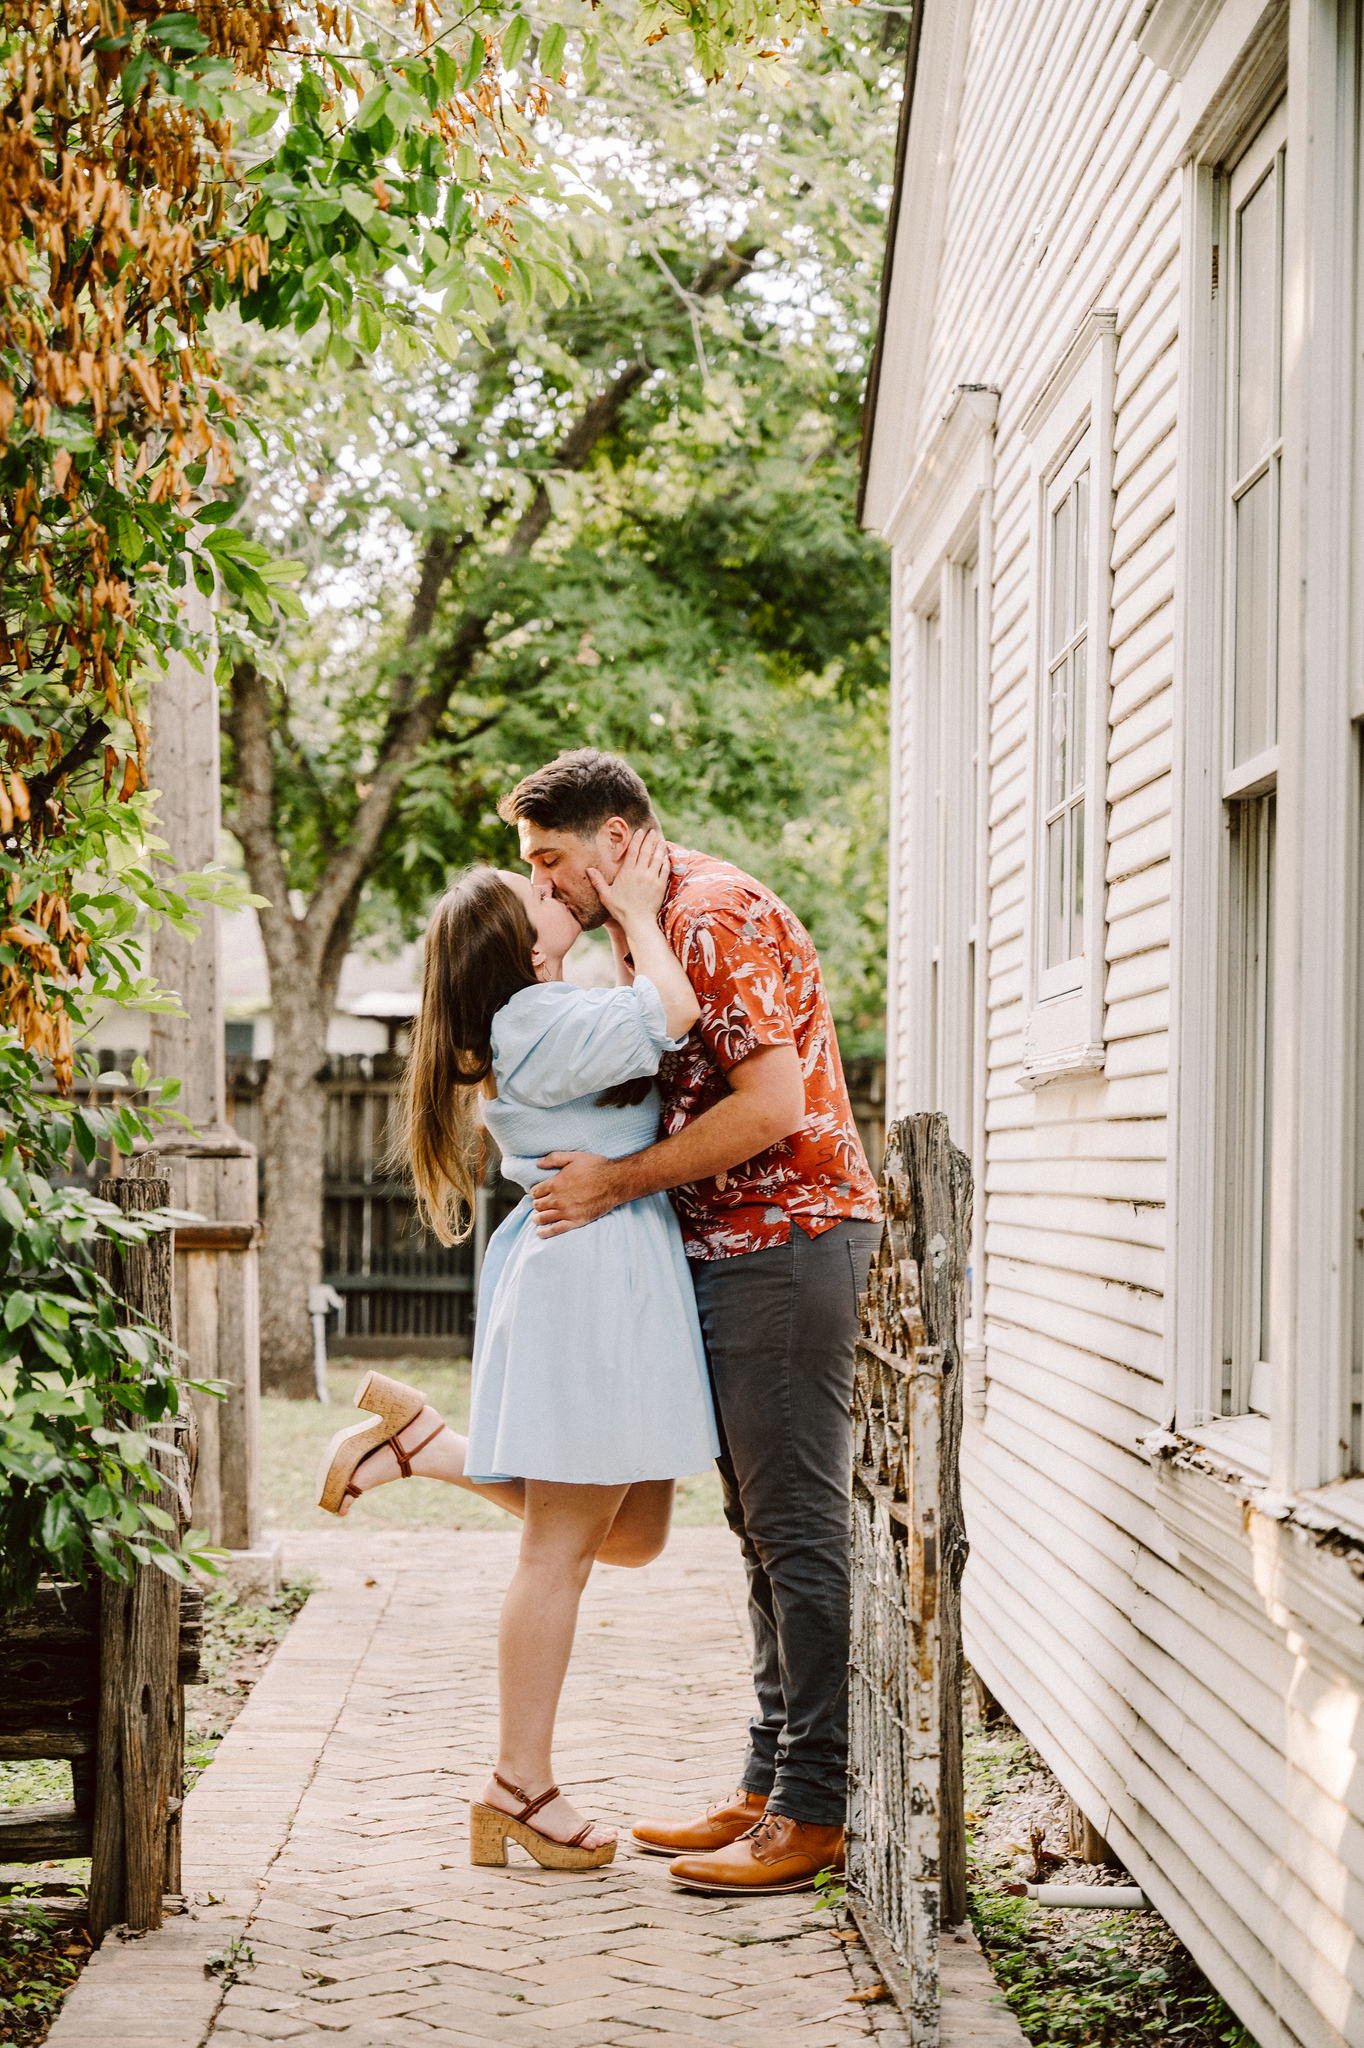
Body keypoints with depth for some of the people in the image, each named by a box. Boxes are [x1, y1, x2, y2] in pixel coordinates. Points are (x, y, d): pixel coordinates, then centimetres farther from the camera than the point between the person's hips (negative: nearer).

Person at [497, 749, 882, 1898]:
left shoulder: (715, 917, -14)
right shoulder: (658, 929, 19)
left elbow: (771, 1105, -22)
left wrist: (615, 1181, -17)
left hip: (787, 1242, -11)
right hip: (736, 1254, 11)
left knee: (799, 1530, -8)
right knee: (767, 1530, 12)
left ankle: (814, 1813, -5)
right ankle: (771, 1789, 19)